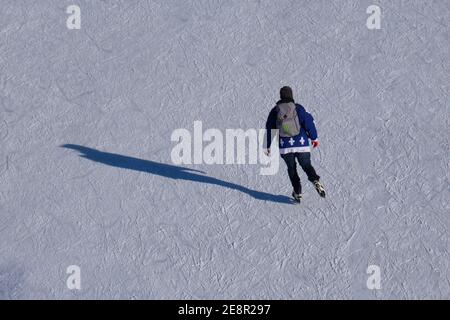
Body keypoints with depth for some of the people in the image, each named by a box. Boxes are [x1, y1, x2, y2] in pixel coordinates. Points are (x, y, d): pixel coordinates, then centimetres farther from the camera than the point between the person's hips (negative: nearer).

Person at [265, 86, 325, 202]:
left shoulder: (275, 111, 1)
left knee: (291, 168, 17)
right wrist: (314, 137, 4)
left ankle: (297, 192, 7)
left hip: (285, 146, 1)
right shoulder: (298, 108, -4)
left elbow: (269, 129, 6)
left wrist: (268, 146, 15)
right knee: (306, 165, 13)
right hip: (301, 145, -1)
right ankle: (315, 180, -16)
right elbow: (308, 122, -7)